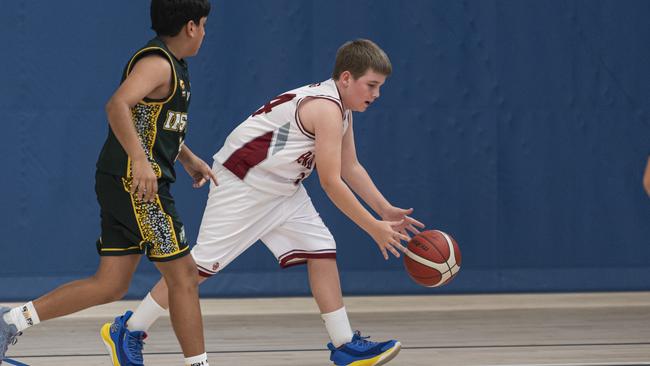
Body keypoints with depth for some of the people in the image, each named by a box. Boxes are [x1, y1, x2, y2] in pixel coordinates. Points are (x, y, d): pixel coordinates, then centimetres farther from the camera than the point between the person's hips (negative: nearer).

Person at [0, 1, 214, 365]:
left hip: (124, 184, 10)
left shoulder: (172, 64, 18)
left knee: (111, 285, 8)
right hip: (138, 184, -10)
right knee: (183, 275, -3)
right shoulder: (157, 62, -14)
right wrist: (140, 160, -38)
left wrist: (189, 158, 34)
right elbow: (118, 105, -31)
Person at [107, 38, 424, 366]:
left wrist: (386, 211, 9)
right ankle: (130, 332, 1)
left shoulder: (341, 108, 8)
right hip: (242, 183, -10)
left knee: (322, 250, 0)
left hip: (281, 189, 10)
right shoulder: (327, 109, -24)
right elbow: (331, 182, -26)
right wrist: (374, 228, -23)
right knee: (202, 263, -8)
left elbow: (351, 169, 17)